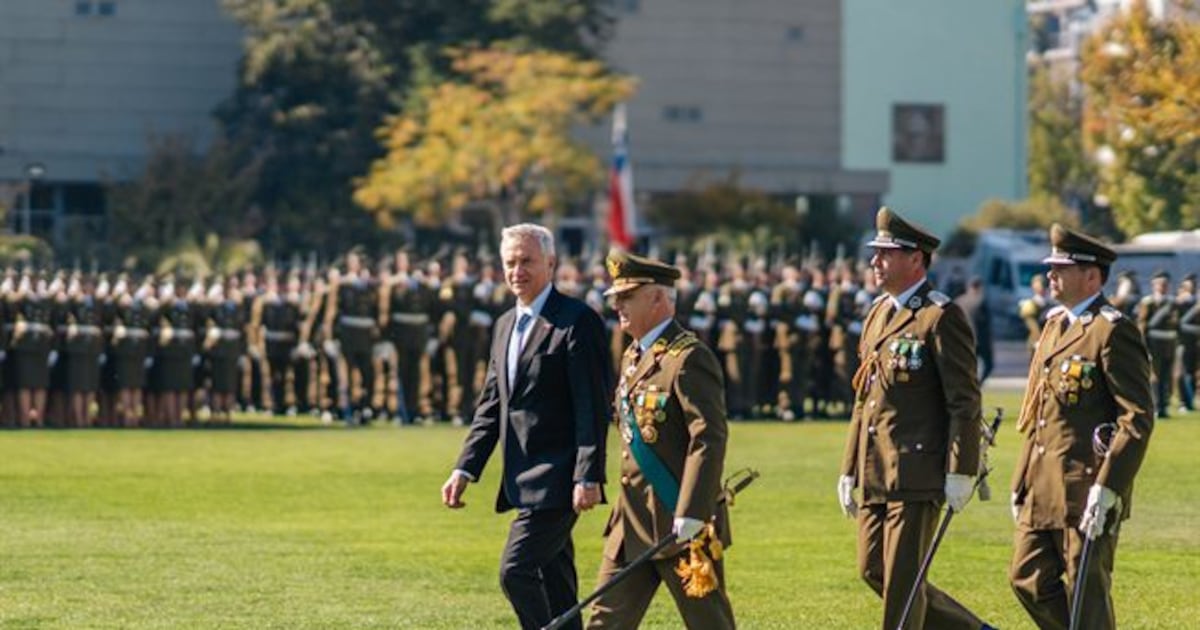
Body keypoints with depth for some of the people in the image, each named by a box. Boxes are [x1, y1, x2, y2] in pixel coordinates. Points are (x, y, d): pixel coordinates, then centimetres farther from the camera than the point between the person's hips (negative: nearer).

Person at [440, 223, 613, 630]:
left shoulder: (577, 321, -10)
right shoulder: (506, 325, 16)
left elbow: (593, 405, -14)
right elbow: (490, 405, 18)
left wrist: (588, 477, -20)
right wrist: (465, 469, 9)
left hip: (557, 480, -9)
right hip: (525, 481, 9)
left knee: (516, 571, -17)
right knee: (554, 586, 12)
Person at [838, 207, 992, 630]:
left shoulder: (941, 317, -9)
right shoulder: (878, 313, 16)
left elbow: (965, 401, -13)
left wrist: (960, 471, -17)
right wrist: (850, 468, 18)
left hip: (917, 470, -9)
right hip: (874, 474, 9)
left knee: (902, 577, -5)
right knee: (873, 571, 9)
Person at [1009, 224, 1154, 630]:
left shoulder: (1113, 331, -12)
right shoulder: (1056, 324, 15)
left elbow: (1138, 418, -18)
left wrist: (1107, 488, -22)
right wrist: (1023, 481, 18)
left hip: (1087, 490, -9)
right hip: (1042, 491, 9)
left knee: (1088, 594, -2)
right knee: (1028, 580, 8)